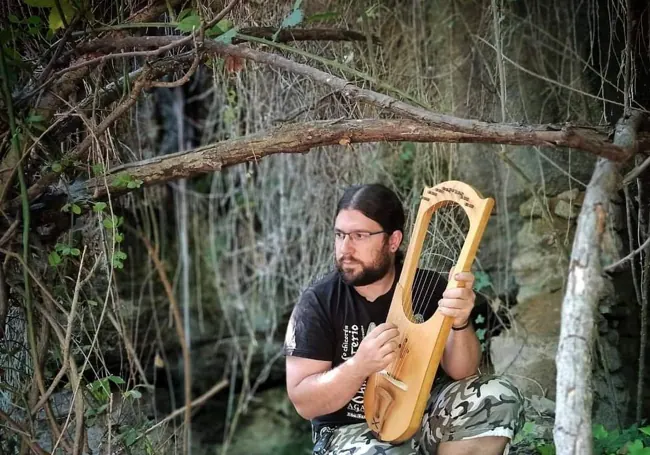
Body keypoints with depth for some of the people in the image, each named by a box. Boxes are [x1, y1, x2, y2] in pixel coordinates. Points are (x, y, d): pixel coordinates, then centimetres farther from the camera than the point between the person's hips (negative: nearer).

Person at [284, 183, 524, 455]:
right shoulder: (317, 302, -10)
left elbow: (460, 372, -11)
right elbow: (304, 403, -13)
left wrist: (460, 324, -32)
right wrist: (359, 366, -31)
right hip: (352, 432, -3)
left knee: (499, 398, -21)